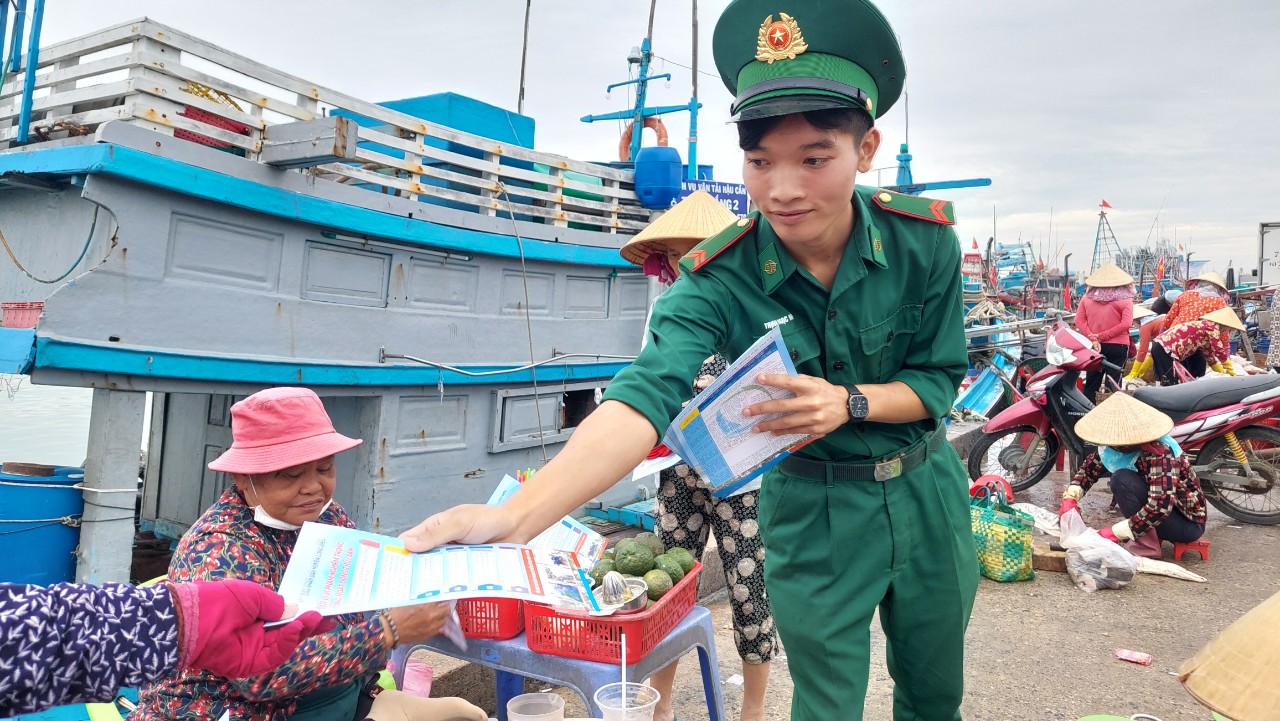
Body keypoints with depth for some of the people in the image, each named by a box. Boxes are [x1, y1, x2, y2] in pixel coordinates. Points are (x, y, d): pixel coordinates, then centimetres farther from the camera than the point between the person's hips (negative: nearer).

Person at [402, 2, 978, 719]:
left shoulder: (925, 240, -16)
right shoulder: (719, 278, -23)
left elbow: (939, 379, -7)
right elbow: (645, 395, -38)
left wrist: (849, 402, -28)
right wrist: (515, 515, -53)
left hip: (924, 492, 3)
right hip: (812, 508, -2)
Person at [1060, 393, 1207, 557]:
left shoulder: (1160, 453, -28)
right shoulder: (1124, 445, -8)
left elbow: (1161, 506, -36)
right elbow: (1090, 466, 4)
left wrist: (1114, 533, -34)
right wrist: (1070, 497, -12)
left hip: (1188, 523, -9)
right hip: (1165, 511, 9)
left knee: (1122, 479, -25)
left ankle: (1148, 545, -14)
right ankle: (1151, 533, 6)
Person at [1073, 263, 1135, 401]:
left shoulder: (1087, 297, 1)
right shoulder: (1125, 299, -8)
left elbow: (1079, 320, -4)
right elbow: (1126, 323, -16)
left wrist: (1093, 339, -9)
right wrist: (1102, 336, -14)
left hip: (1094, 346, 3)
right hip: (1118, 346, -3)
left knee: (1091, 382, 11)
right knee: (1114, 382, 3)